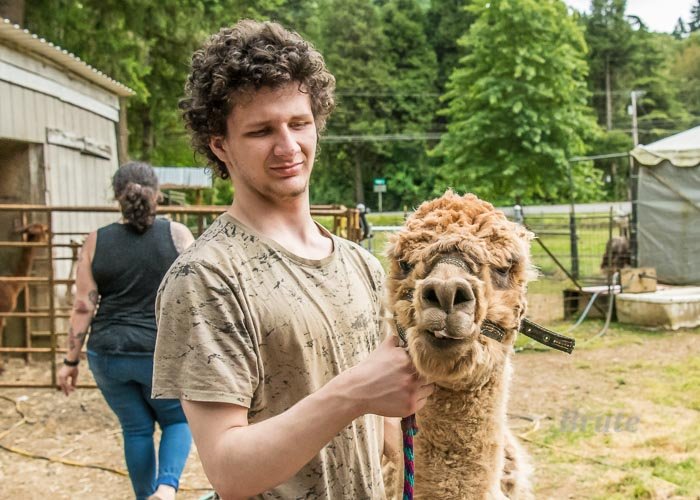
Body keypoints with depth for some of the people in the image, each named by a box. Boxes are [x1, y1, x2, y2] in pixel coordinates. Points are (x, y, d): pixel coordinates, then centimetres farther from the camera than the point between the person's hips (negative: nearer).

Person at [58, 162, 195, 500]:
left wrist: (71, 361, 5)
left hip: (108, 354, 2)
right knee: (178, 420, 17)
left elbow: (83, 307, -2)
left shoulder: (96, 242, -1)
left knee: (136, 429, 18)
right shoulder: (177, 235, -5)